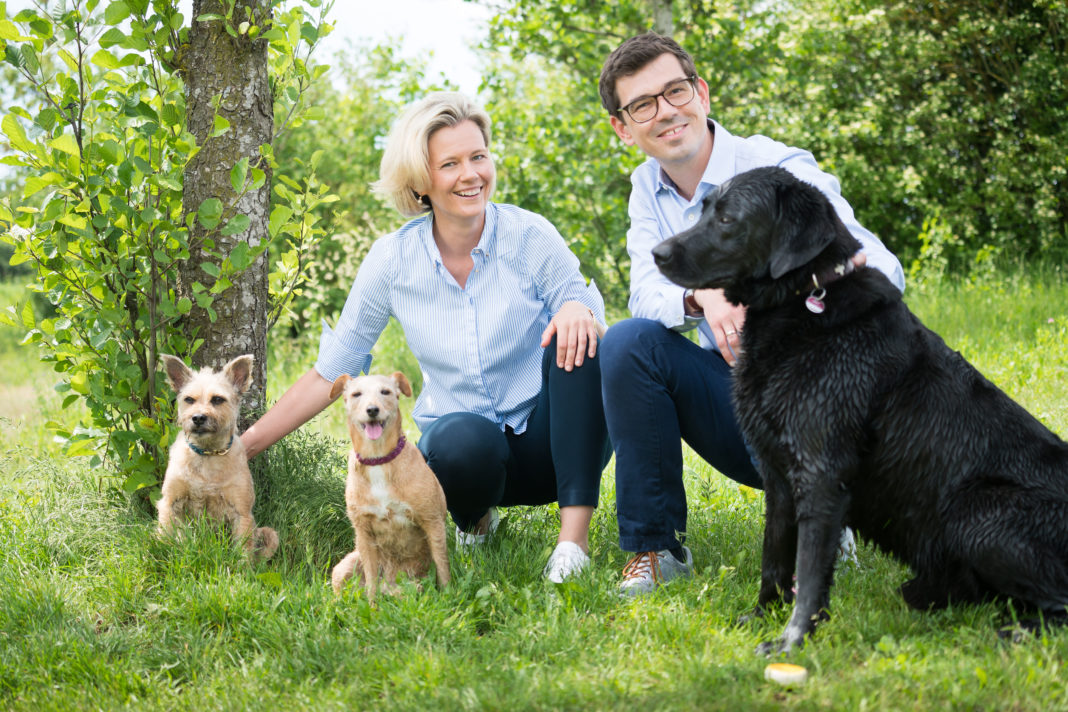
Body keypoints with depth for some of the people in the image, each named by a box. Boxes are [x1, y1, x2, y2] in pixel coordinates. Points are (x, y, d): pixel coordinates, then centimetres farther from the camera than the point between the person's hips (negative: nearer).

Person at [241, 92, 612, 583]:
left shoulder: (530, 237, -10)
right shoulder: (392, 260, -6)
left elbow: (590, 327, -6)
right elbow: (331, 372, 2)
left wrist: (579, 312, -31)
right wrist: (240, 448, -1)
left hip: (548, 442, 0)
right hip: (463, 447, 0)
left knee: (573, 342, -30)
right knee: (461, 440, -37)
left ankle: (575, 533, -28)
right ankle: (474, 519, -1)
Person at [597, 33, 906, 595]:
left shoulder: (780, 170, -13)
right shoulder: (648, 188, 6)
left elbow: (884, 273, -21)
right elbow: (646, 294, -9)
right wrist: (703, 297, -33)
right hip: (730, 391, 5)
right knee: (627, 342, -20)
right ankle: (655, 547, -10)